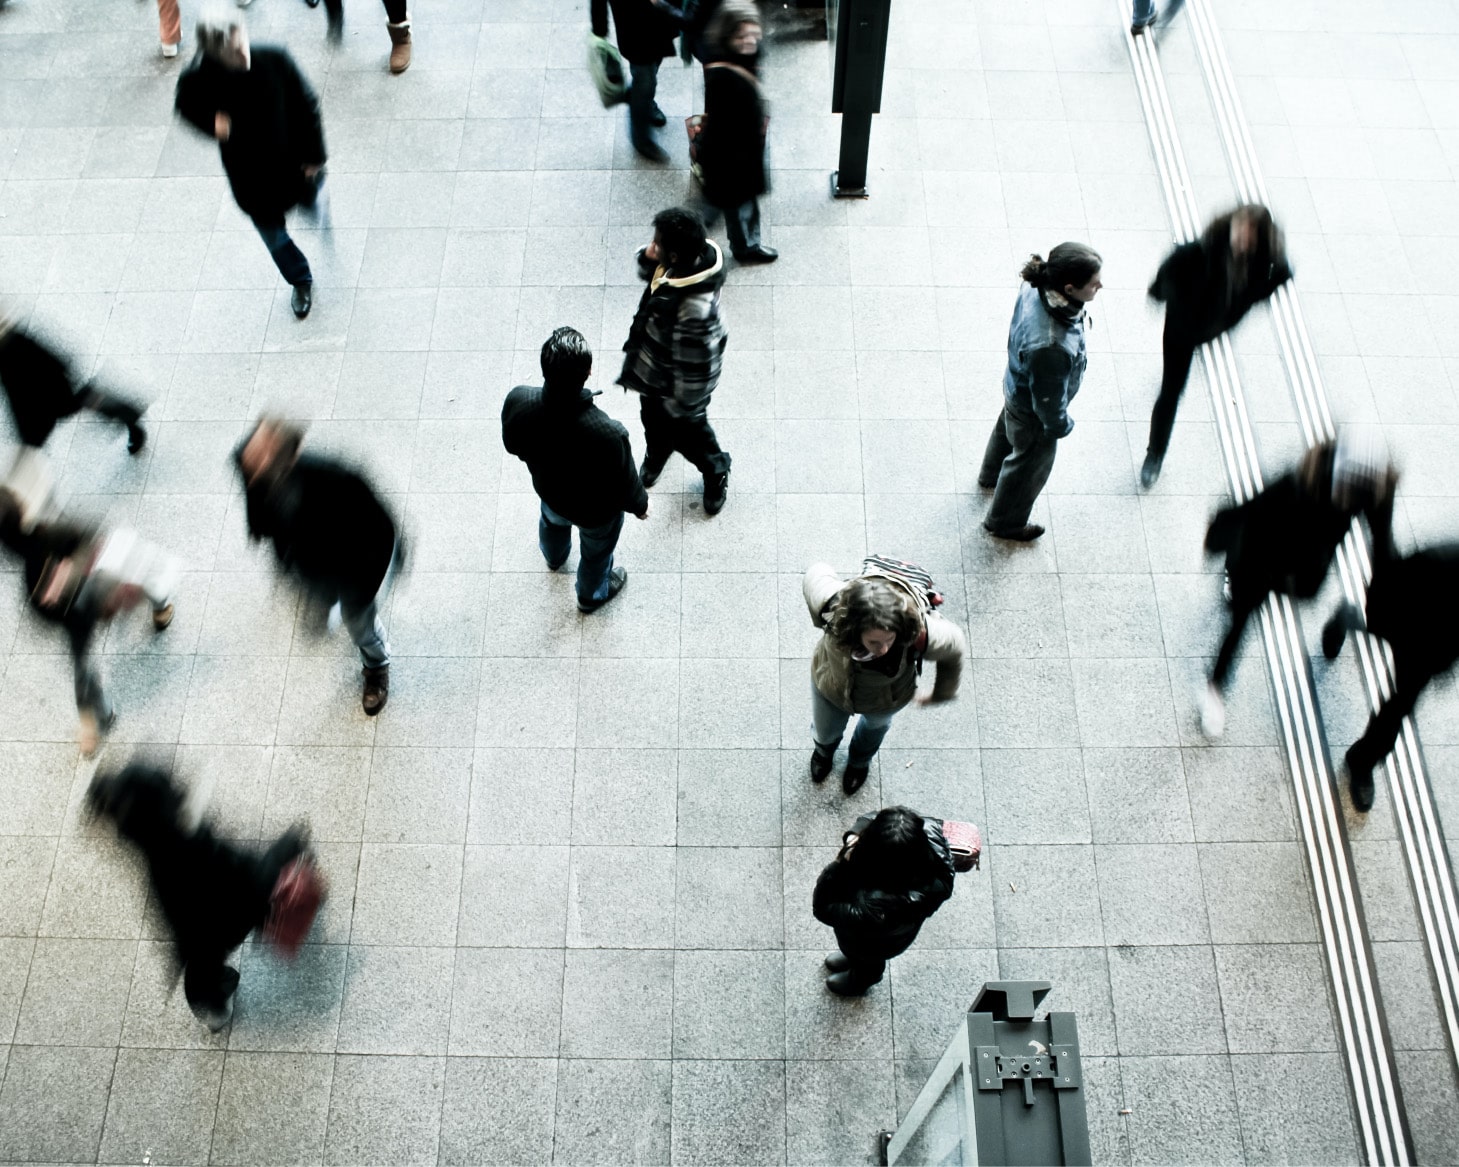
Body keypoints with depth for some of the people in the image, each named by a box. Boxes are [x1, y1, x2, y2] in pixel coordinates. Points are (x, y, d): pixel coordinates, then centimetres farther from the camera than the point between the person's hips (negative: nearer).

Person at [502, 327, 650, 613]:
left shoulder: (517, 401, -35)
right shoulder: (608, 434, -46)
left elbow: (513, 446, -10)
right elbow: (626, 485, -25)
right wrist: (640, 505, -2)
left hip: (548, 489, 4)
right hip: (596, 510, -3)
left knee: (552, 522, 40)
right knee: (596, 551, 32)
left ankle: (554, 557, 74)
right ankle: (592, 595, 63)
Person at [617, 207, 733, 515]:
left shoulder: (694, 309, -46)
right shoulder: (695, 257, -21)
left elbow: (694, 366, -33)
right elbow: (649, 270, 1)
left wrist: (684, 405, -17)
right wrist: (648, 259, -24)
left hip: (676, 382, -8)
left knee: (687, 431, 22)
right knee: (653, 418, 34)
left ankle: (716, 472, 53)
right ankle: (656, 454, 66)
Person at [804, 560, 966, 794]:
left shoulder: (920, 634, -47)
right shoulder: (834, 606, -46)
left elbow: (955, 648, -22)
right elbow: (817, 572, -21)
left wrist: (942, 693, -3)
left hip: (886, 700, 0)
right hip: (831, 686, 0)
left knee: (875, 724, 37)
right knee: (825, 732, 33)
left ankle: (860, 760, 75)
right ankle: (824, 750, 73)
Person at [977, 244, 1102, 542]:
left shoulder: (1036, 288, -26)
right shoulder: (1050, 347, -49)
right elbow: (1049, 399, -30)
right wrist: (1060, 426, -9)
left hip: (1017, 387, 7)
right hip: (1033, 412, -7)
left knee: (1007, 430, 37)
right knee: (1030, 465, 23)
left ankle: (991, 476, 70)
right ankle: (1004, 522, 51)